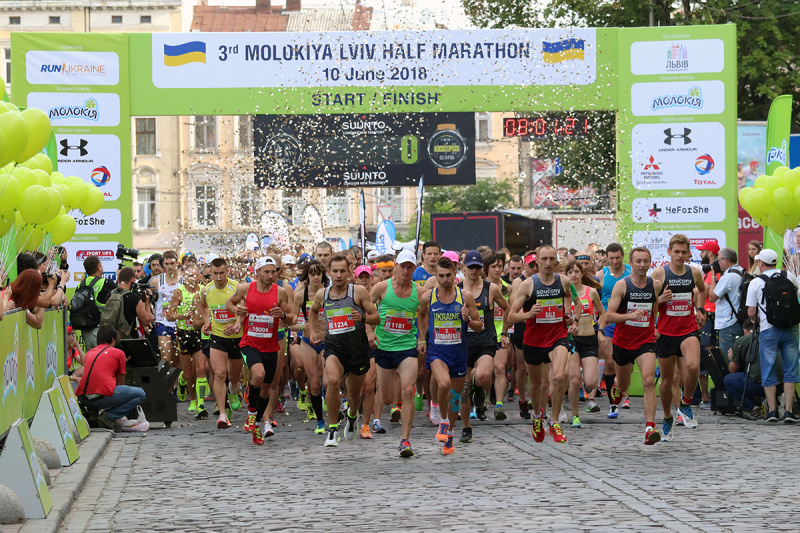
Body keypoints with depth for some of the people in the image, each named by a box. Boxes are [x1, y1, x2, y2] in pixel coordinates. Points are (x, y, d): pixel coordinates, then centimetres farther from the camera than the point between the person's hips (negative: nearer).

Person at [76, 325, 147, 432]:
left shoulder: (89, 353, 24)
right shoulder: (118, 353, 10)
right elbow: (121, 383, 16)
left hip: (85, 399, 7)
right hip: (103, 397, -7)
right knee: (140, 394, 8)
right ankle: (110, 415, -7)